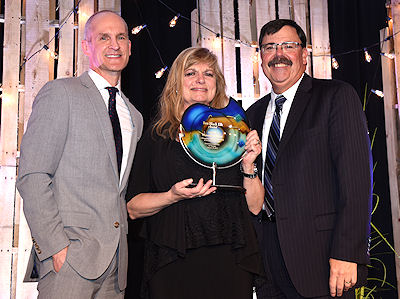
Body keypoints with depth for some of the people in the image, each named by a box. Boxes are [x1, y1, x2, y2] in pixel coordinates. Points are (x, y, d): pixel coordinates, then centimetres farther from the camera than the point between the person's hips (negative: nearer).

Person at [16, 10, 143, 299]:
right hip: (70, 253, -5)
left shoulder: (134, 116, 18)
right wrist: (56, 245, -17)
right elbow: (32, 176, -10)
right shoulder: (60, 93, -2)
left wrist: (122, 245, 8)